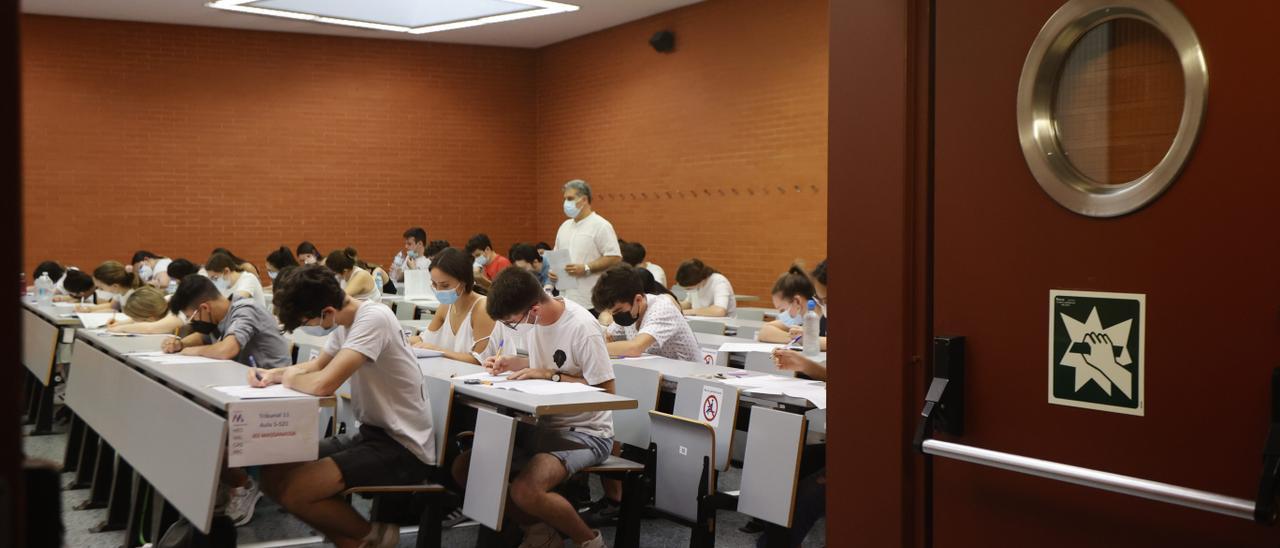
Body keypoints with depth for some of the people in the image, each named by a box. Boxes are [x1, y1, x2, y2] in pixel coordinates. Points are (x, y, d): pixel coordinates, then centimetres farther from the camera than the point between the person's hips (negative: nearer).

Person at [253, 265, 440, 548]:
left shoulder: (373, 319, -22)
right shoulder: (347, 321, 6)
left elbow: (324, 384, -31)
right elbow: (317, 366, 23)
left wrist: (287, 378, -9)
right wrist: (275, 373, 3)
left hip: (403, 449, -10)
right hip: (372, 433, 10)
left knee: (292, 490, -22)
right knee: (274, 476, 4)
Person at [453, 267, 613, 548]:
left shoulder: (582, 327, -23)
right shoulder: (531, 318, 0)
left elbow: (606, 390, -19)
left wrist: (550, 375, -22)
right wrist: (512, 363, 0)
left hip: (585, 432, -8)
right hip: (544, 423, 8)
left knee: (525, 491, -31)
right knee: (465, 467, -3)